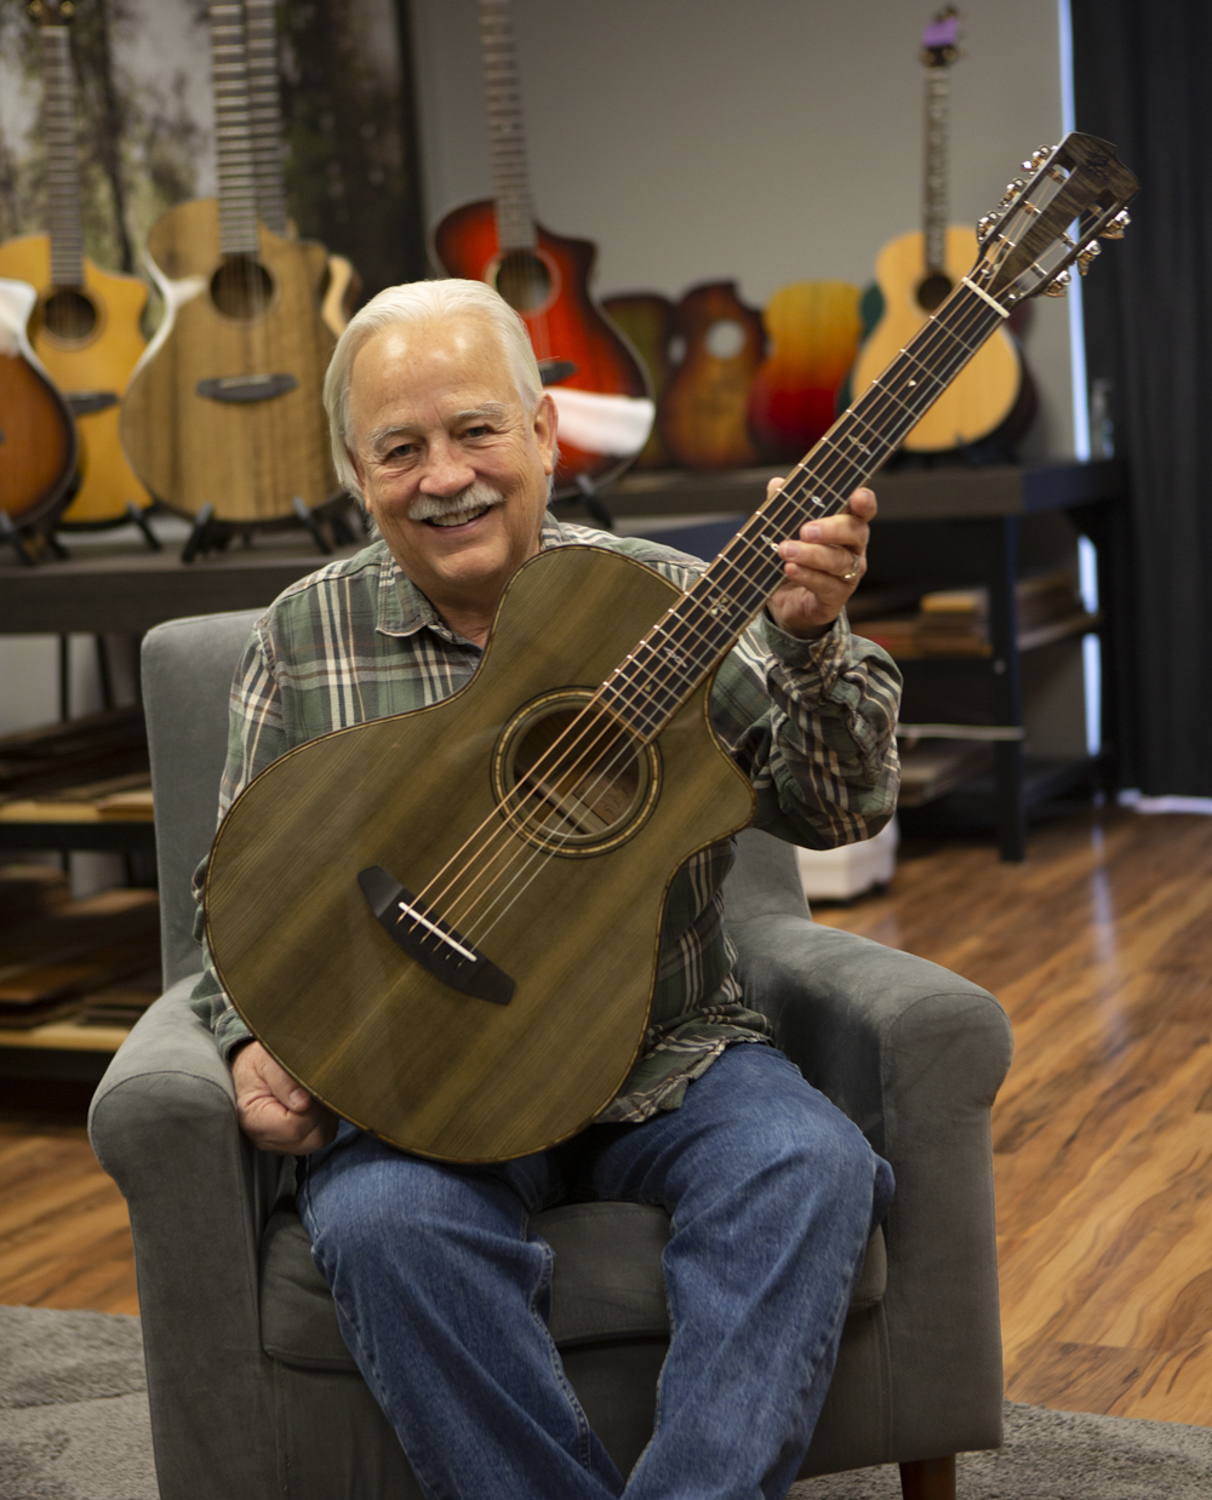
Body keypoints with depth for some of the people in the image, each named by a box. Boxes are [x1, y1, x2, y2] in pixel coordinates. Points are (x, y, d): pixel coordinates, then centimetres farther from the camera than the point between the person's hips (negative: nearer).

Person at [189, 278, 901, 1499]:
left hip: (666, 1062, 1)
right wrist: (256, 1042, -8)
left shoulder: (666, 600, 3)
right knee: (383, 1222, -32)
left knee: (808, 1167, -28)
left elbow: (839, 812, -3)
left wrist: (811, 642, -20)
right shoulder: (303, 639, 5)